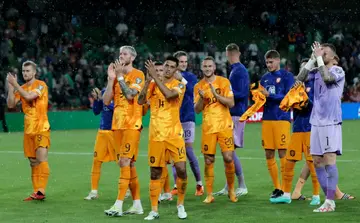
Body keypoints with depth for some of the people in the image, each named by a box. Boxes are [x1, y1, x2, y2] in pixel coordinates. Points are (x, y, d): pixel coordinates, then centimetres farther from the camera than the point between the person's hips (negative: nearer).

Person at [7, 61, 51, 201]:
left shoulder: (41, 85, -6)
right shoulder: (22, 88, 13)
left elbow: (29, 96, -21)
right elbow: (11, 104, 5)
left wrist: (15, 84, -16)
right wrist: (10, 87, -5)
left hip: (41, 128, -6)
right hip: (28, 130, 7)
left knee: (41, 159, -15)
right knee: (33, 161, 7)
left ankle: (41, 191, -20)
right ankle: (36, 192, 10)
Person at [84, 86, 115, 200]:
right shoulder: (104, 92, 9)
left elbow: (115, 107, -23)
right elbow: (96, 112, 13)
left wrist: (101, 98, -22)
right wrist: (95, 99, -2)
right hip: (102, 131, 6)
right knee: (96, 160, 3)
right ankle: (94, 192, 10)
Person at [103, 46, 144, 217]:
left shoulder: (138, 75, -5)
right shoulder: (116, 75, 13)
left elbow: (130, 95, -20)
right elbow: (106, 101, 7)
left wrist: (120, 76, -12)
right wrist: (111, 79, -1)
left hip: (132, 124, -7)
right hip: (117, 124, 7)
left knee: (125, 162, -13)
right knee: (128, 164, 9)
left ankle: (118, 205, -16)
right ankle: (137, 204, 15)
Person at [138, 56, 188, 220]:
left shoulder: (179, 85, -2)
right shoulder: (153, 84, 8)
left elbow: (169, 94, -23)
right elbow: (141, 101, -5)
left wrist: (154, 76, -22)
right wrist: (148, 79, -14)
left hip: (174, 134, -3)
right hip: (155, 135, 3)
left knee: (181, 169, -11)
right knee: (155, 173, 5)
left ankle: (180, 205, 9)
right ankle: (154, 210, 12)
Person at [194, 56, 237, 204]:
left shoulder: (224, 82, 0)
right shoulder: (198, 87, 7)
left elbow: (231, 103, -7)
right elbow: (197, 110, 4)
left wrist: (216, 94, -18)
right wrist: (202, 98, -14)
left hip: (224, 125, -2)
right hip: (208, 127, 2)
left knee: (228, 158, -9)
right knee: (208, 161, 1)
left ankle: (231, 189, 11)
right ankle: (209, 195, 7)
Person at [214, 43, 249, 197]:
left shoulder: (240, 71, -12)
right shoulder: (234, 70, 15)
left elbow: (241, 94, -18)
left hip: (236, 115, -9)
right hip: (232, 114, 9)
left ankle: (242, 186, -6)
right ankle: (228, 187, 14)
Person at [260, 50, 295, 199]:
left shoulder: (287, 76, 1)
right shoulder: (264, 78, 16)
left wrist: (269, 95, -16)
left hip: (282, 119, -5)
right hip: (267, 119, 5)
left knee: (282, 154, -7)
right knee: (269, 155, 3)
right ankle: (277, 187, 13)